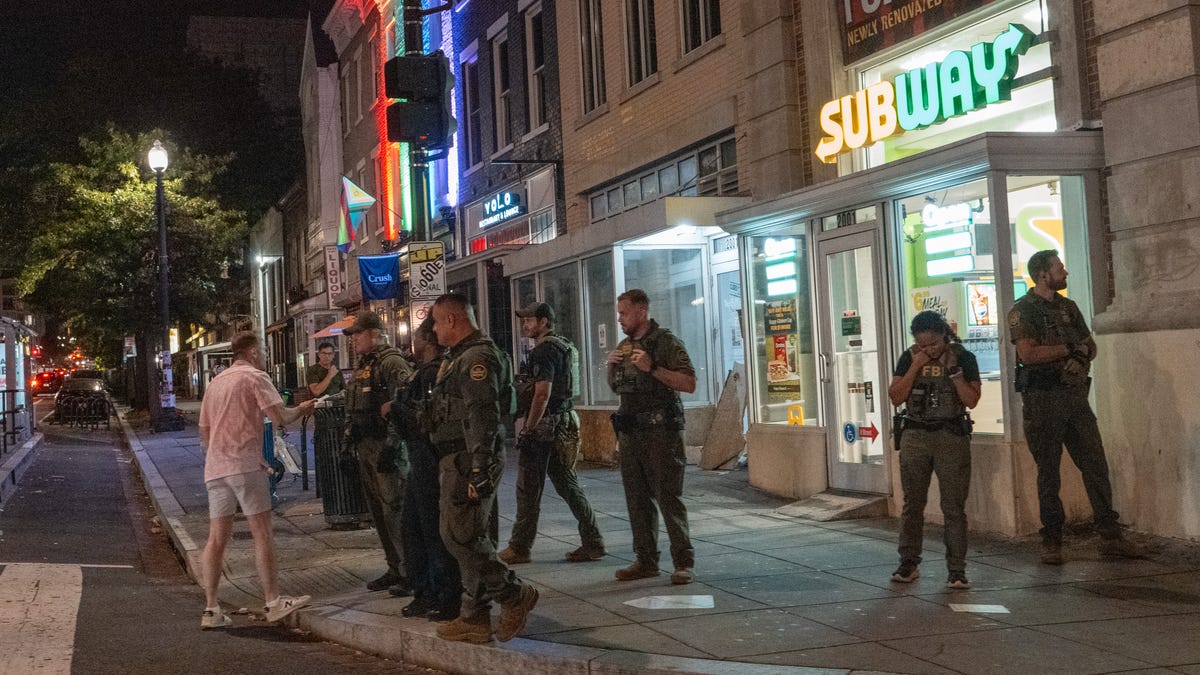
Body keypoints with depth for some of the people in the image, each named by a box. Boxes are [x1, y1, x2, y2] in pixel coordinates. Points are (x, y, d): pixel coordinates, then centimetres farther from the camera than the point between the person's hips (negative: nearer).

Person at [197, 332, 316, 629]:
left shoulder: (215, 382, 21)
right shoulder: (255, 377, -2)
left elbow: (204, 433, 23)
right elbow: (280, 418, -14)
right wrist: (301, 410, 4)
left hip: (215, 468, 7)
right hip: (245, 464, -7)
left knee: (217, 538, 6)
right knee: (262, 532, -3)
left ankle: (211, 609, 4)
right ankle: (273, 602, -3)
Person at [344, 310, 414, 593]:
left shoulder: (390, 361, -13)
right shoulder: (362, 365, 18)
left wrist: (391, 444, -29)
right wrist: (350, 443, 22)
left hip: (385, 445, -10)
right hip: (365, 447, 10)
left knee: (394, 509, -7)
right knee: (378, 511, 13)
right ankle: (394, 569, 21)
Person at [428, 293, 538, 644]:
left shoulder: (477, 358, -15)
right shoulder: (459, 357, 19)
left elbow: (483, 417, -23)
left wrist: (480, 468, -27)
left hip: (470, 461, -11)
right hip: (457, 460, 11)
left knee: (460, 536, -10)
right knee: (471, 539, 12)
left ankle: (515, 594, 1)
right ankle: (475, 618, 17)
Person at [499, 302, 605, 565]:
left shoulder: (544, 351, -15)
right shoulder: (566, 347, 16)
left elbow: (542, 394, -22)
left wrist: (528, 429, -18)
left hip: (543, 426, -10)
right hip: (564, 424, 10)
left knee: (528, 489, -1)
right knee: (567, 484, 11)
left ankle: (519, 548, 7)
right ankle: (592, 542, 10)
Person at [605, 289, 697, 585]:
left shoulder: (666, 342, -7)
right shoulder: (624, 346, 15)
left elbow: (689, 383, -14)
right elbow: (615, 388, 26)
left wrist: (653, 368, -20)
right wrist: (611, 366, 6)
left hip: (661, 430, -7)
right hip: (630, 431, 7)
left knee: (669, 497, -7)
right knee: (638, 499, 9)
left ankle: (684, 563, -2)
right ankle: (646, 560, 17)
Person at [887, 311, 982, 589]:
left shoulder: (964, 358, 0)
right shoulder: (909, 358, 6)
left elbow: (972, 400, -6)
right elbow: (896, 397, -1)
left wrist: (953, 369, -14)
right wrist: (915, 366, -9)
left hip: (952, 436, -2)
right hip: (915, 434, 2)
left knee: (954, 506, -3)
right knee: (912, 503, 6)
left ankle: (957, 570, 0)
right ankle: (909, 563, 15)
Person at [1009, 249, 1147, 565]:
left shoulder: (1068, 307, 16)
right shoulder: (1022, 311, -5)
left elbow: (1090, 344, 17)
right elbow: (1028, 353, -17)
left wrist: (1082, 355, -6)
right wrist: (1070, 348, -10)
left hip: (1074, 395, 6)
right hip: (1041, 399, -6)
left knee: (1096, 465, 2)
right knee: (1048, 472, 1)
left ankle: (1111, 537, 6)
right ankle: (1051, 542, 8)